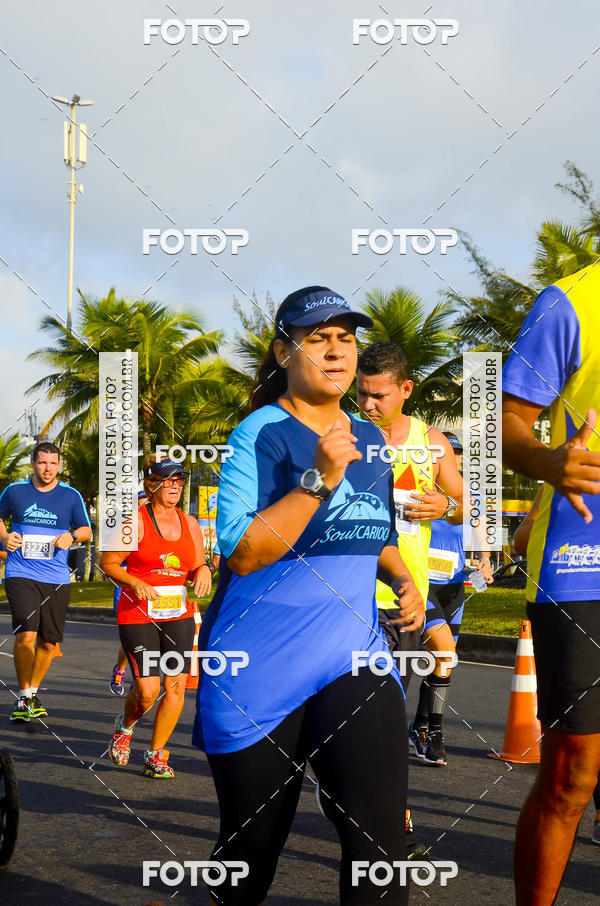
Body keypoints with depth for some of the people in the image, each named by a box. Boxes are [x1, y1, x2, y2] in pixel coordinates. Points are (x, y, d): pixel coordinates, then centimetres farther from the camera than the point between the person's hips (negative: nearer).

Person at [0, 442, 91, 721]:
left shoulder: (71, 496, 4)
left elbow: (86, 530, 13)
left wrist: (71, 535, -8)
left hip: (57, 579, 2)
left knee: (49, 642, 8)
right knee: (26, 635, -18)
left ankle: (33, 692, 31)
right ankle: (23, 698, -3)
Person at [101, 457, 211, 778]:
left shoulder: (189, 523, 10)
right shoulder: (135, 521, -5)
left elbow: (197, 567, 19)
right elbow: (108, 563, -3)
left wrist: (203, 570, -5)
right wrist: (135, 583, -19)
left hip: (178, 615, 5)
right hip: (137, 614, -5)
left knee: (176, 686, -4)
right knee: (146, 691, -9)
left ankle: (156, 755, 11)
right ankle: (124, 727, 25)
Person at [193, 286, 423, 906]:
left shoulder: (368, 437, 12)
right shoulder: (263, 432, -7)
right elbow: (241, 552, -18)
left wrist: (403, 578, 7)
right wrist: (321, 478, -24)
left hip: (352, 657, 5)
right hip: (260, 668, -4)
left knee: (381, 838, -12)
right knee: (252, 845, 8)